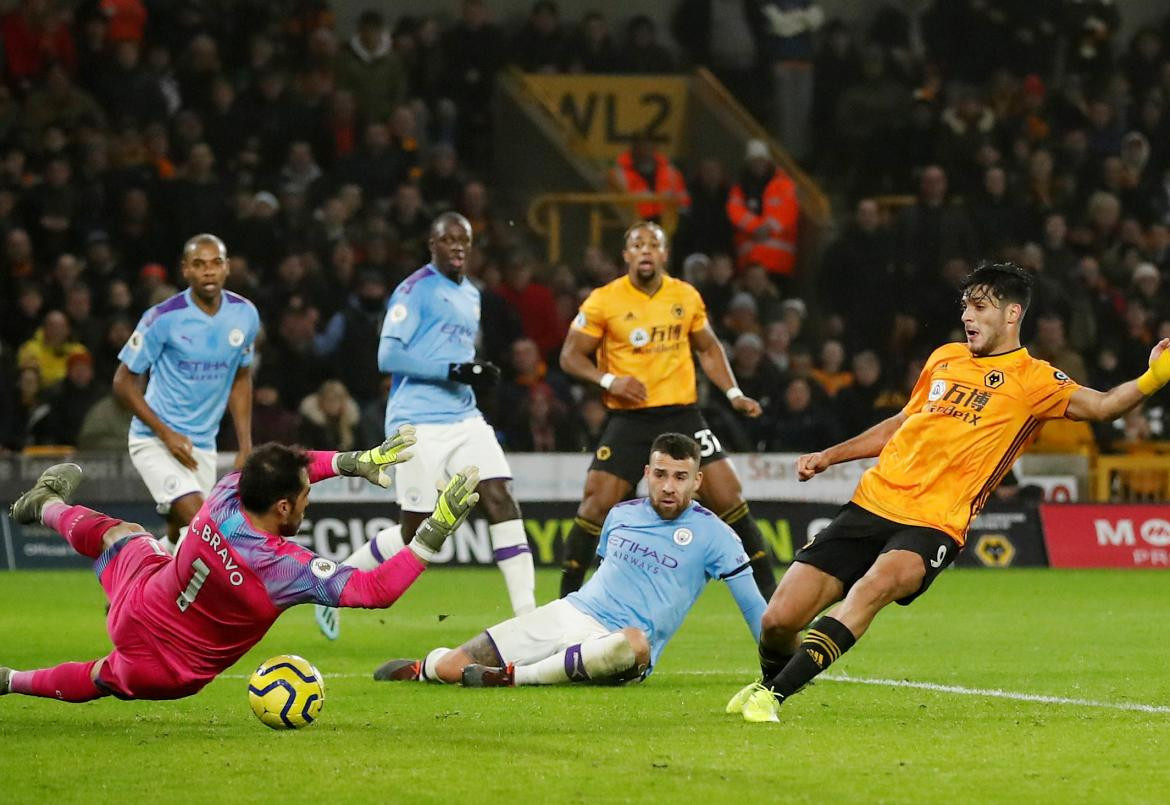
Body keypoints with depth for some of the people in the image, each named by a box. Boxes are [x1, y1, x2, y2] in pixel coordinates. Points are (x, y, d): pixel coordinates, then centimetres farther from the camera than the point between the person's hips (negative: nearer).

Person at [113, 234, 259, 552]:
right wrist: (166, 433, -15)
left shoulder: (244, 315, 0)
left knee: (180, 541, 7)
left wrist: (245, 447, 9)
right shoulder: (163, 318, -15)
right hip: (155, 441, -6)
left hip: (202, 445, 6)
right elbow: (123, 382, -6)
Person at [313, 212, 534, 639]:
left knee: (501, 501, -8)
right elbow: (389, 356, -16)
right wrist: (455, 371, -20)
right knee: (414, 531, -3)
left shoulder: (471, 295, 18)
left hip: (465, 418, 7)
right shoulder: (415, 290, -8)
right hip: (420, 423, -7)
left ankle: (527, 614, -11)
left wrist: (479, 373, 9)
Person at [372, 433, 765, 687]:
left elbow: (753, 606, -2)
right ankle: (420, 668, 29)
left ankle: (513, 676, -35)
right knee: (450, 666, -10)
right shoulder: (621, 515, 12)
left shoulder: (711, 533, -3)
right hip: (571, 615, 4)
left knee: (635, 644, -46)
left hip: (618, 642, -4)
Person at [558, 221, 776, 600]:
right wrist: (609, 380, -17)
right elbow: (570, 355, -1)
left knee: (729, 498, -4)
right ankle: (567, 596, 2)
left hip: (682, 414, 2)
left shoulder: (686, 296, 6)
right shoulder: (604, 301, -4)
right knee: (597, 504, -11)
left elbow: (708, 348, 20)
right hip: (629, 419, -2)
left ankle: (767, 588, 9)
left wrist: (733, 393, 8)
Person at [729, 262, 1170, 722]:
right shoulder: (944, 358, 17)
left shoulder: (1031, 380, 1)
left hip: (934, 525, -5)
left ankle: (775, 693, -34)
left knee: (881, 580, -38)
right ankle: (770, 681, 31)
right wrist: (828, 457, 26)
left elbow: (1101, 405, -12)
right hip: (871, 505, 5)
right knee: (779, 622, -4)